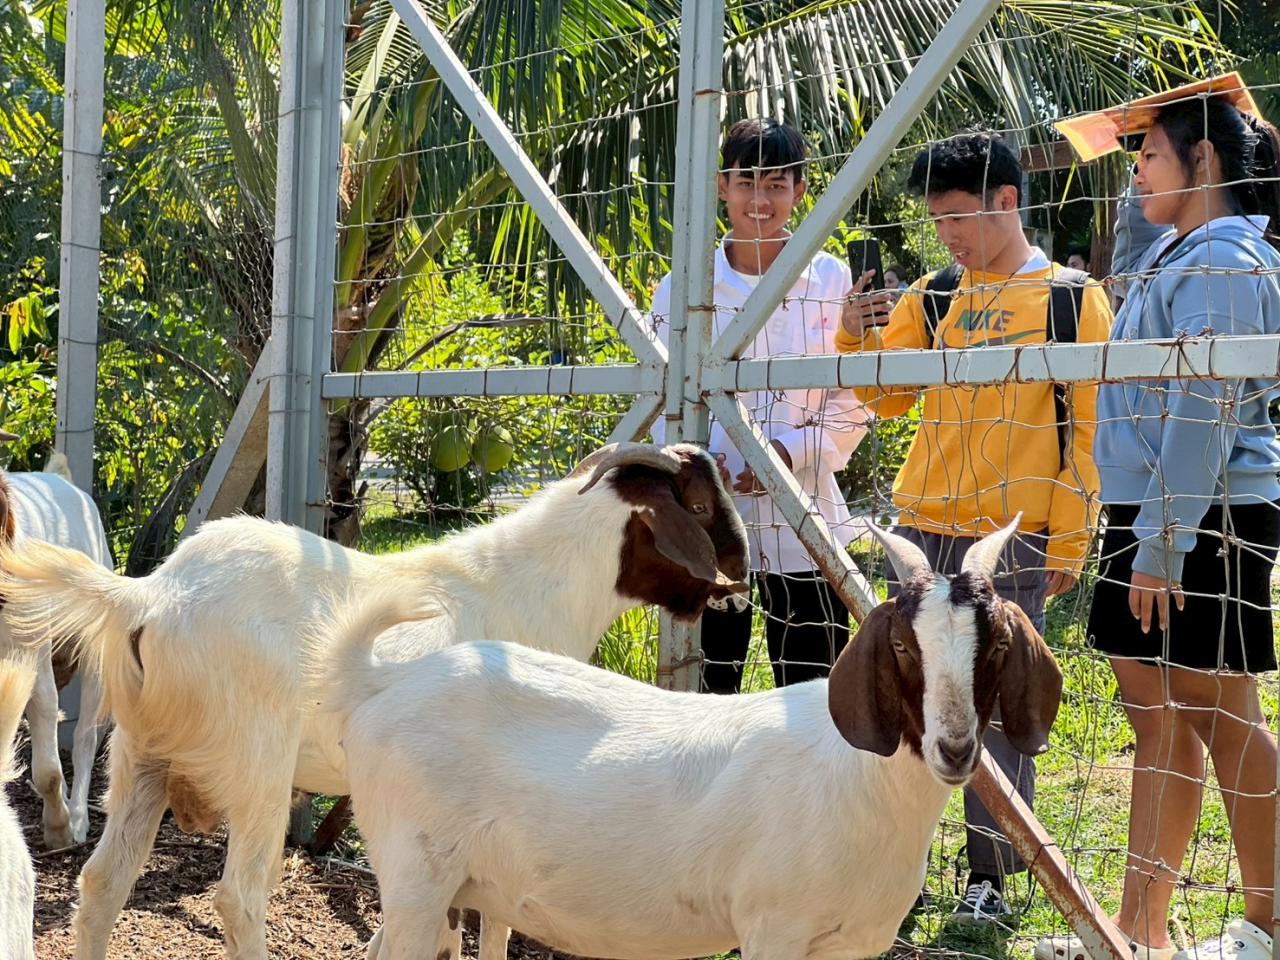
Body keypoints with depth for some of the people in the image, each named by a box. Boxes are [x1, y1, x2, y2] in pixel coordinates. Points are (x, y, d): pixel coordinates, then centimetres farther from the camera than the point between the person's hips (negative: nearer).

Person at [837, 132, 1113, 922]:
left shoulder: (1071, 300, 0)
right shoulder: (932, 295, 12)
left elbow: (1085, 433, -3)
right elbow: (888, 395, 15)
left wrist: (1068, 543, -7)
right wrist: (858, 336, -4)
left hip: (1014, 539, -4)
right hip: (923, 529, 4)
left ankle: (990, 875, 9)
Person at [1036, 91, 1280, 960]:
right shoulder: (1174, 253, 16)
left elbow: (1204, 412, -20)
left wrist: (1162, 541, -21)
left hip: (1205, 518, -10)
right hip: (1152, 515, 10)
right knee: (1159, 720, 9)